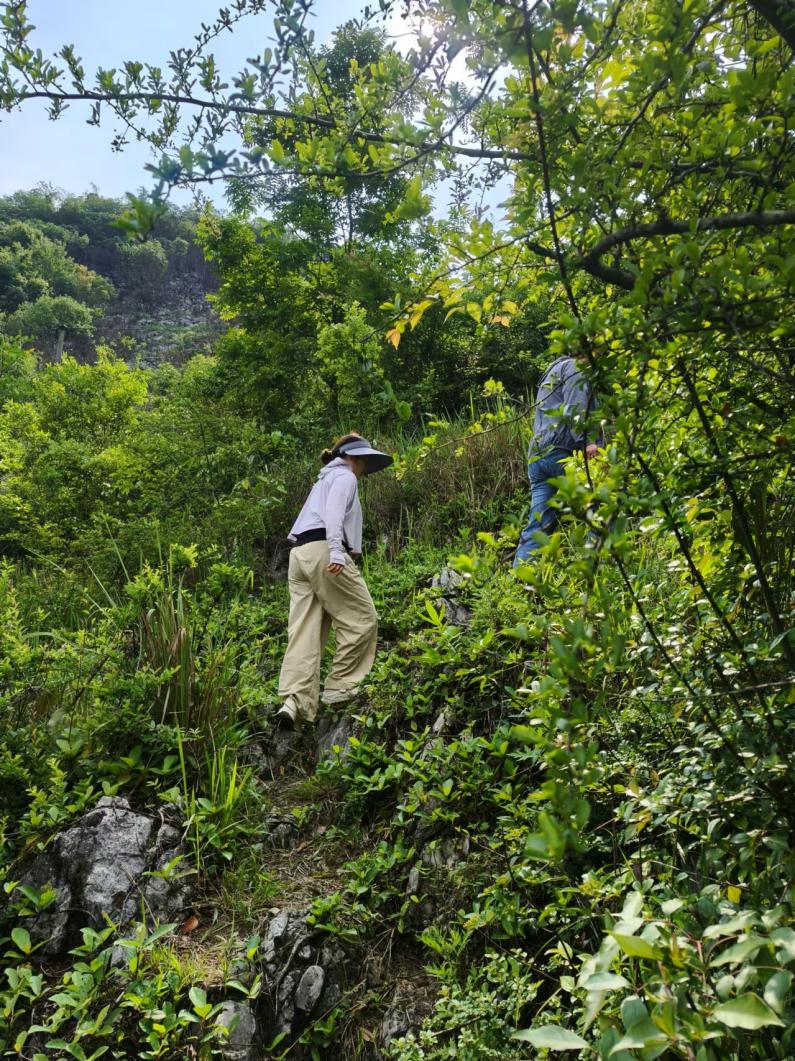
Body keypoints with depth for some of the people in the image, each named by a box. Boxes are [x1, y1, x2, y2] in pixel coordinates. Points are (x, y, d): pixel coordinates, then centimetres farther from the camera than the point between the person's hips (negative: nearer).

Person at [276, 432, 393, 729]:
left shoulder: (325, 479, 34)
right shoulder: (344, 476, 6)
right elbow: (333, 513, -12)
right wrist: (337, 551, -25)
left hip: (300, 555, 9)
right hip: (323, 552, -9)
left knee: (305, 632, -2)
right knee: (361, 618, -1)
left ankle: (295, 702, -15)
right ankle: (338, 688, 0)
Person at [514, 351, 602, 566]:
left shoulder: (553, 371, 34)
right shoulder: (574, 368, 4)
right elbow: (576, 410, -12)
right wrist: (587, 441, -21)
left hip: (537, 456, 9)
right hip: (561, 452, -9)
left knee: (538, 525, 3)